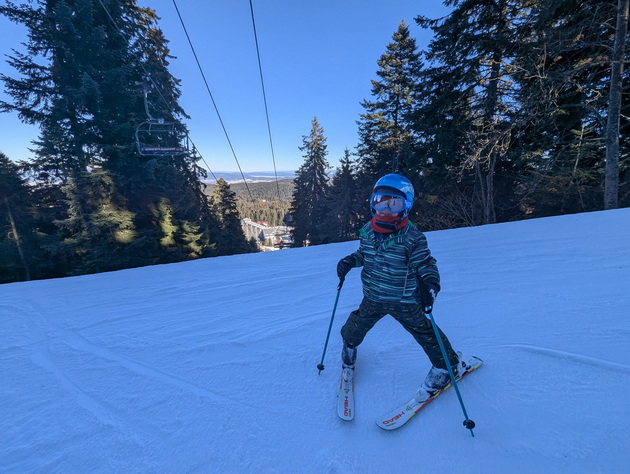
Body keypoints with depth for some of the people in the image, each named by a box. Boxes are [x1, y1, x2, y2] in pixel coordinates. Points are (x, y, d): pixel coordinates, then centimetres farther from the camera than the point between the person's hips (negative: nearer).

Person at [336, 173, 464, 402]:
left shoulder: (412, 237, -20)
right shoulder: (367, 231, -5)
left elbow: (426, 264, -14)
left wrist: (430, 285, -32)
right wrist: (349, 261, -4)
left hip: (404, 301, -4)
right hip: (373, 298, 4)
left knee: (425, 334, 7)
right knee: (354, 329, 17)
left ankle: (448, 365, 38)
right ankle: (349, 349, 53)